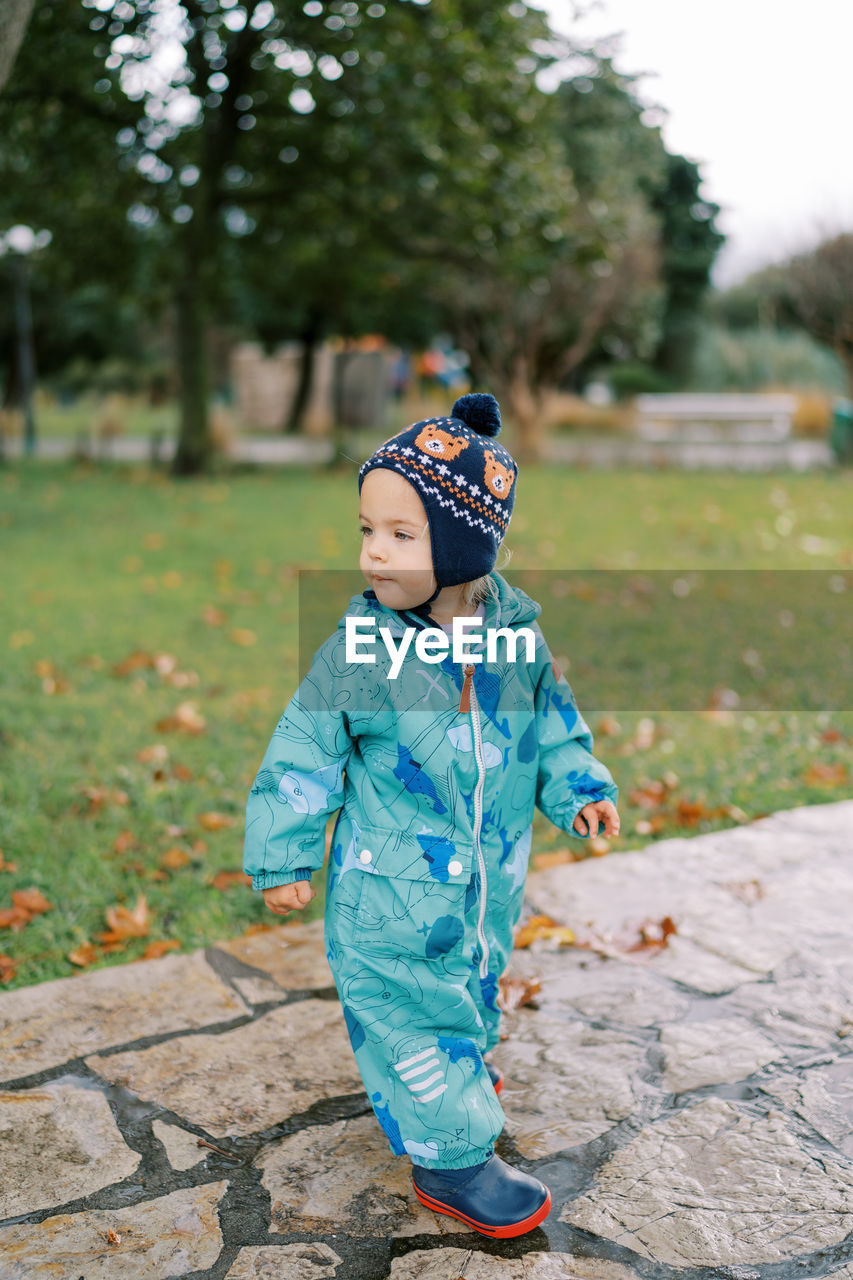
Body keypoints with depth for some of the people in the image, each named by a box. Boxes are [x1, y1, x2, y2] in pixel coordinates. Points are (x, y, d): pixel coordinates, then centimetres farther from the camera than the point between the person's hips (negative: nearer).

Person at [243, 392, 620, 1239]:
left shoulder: (517, 635, -9)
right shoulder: (359, 651, -19)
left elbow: (550, 720, 9)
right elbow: (302, 757, -10)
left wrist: (579, 788, 1)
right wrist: (282, 859, -7)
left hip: (489, 878, 4)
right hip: (388, 892, -4)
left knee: (472, 982, 25)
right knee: (408, 1009, 3)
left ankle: (459, 1065, 54)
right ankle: (450, 1159, 21)